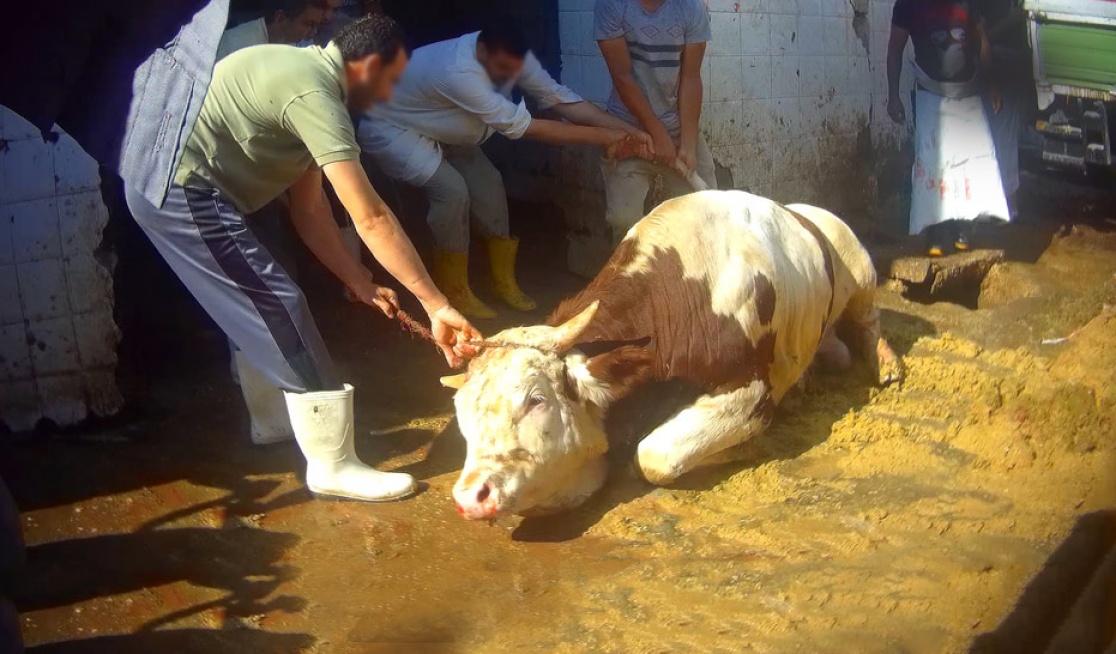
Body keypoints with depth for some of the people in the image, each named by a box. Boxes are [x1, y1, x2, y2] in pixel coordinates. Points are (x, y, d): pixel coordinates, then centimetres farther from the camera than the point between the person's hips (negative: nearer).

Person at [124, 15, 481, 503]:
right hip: (179, 187, -11)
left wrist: (360, 283, 9)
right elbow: (371, 218, -24)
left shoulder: (306, 72, 12)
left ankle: (277, 420, 37)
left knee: (256, 309, 22)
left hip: (163, 180, 11)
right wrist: (436, 305, -22)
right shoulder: (314, 92, -19)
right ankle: (333, 464, -3)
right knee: (279, 309, -8)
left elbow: (308, 209, 13)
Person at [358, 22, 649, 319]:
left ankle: (504, 281, 12)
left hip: (437, 129, 8)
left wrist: (622, 128, -27)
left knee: (488, 182, -2)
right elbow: (524, 127, -41)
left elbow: (558, 97, -17)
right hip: (390, 129, -8)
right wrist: (600, 136, -38)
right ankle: (453, 292, -8)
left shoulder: (510, 57, -19)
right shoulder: (458, 73, -43)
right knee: (452, 189, -24)